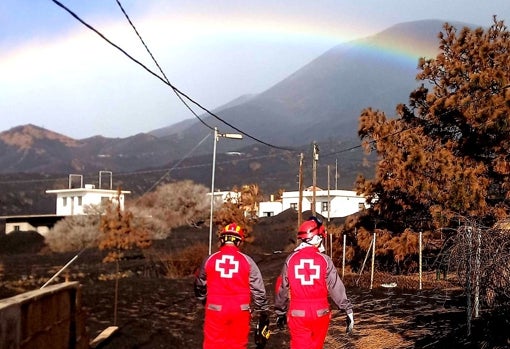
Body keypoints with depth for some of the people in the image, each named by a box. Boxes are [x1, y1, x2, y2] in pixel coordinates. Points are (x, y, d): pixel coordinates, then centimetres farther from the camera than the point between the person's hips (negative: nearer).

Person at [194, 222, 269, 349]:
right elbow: (257, 288, 0)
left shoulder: (210, 259, 0)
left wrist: (204, 300, 33)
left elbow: (200, 286, 13)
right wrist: (264, 310, 11)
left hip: (216, 311, 0)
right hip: (239, 311, 0)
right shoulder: (247, 260, -3)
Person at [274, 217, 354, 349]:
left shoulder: (291, 259, -3)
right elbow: (337, 288, -9)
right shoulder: (324, 260, -8)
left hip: (297, 314, 0)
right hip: (320, 314, 0)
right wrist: (348, 310, 0)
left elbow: (282, 289, 4)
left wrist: (280, 312, 16)